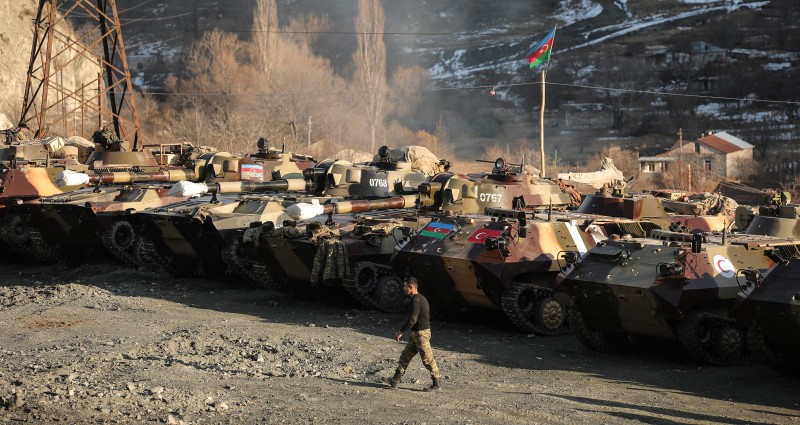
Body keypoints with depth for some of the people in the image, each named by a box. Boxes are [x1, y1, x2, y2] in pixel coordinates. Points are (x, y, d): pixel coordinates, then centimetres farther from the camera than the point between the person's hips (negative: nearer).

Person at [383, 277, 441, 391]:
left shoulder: (416, 300, -18)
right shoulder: (421, 299, 14)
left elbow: (412, 319, -24)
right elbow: (427, 316, 20)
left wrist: (401, 332, -21)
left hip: (421, 333, -10)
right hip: (416, 333, 10)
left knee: (427, 359, -4)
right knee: (405, 355, 10)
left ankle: (436, 384, 3)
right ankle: (395, 380, 11)